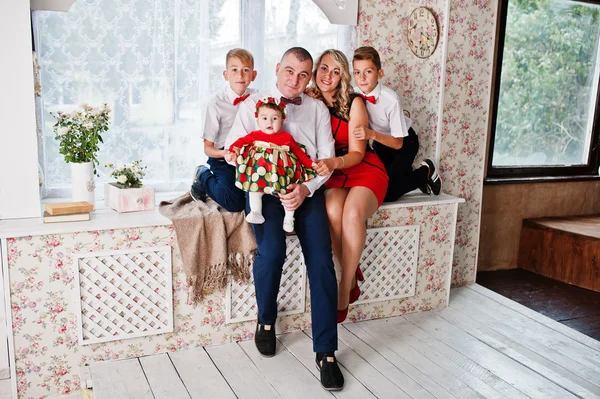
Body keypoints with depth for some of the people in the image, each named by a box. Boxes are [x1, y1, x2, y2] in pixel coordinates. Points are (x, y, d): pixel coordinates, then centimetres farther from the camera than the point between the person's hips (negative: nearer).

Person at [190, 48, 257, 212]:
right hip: (223, 160, -5)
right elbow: (208, 148, -10)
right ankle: (204, 175, 6)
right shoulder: (216, 102, -11)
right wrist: (225, 153, -30)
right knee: (236, 203, -25)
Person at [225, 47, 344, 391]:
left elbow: (326, 156, 8)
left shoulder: (318, 109, 18)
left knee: (321, 260, -17)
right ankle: (266, 321, 5)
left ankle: (326, 352, -10)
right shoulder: (254, 103, 15)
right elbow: (233, 148, 5)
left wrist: (306, 188, -11)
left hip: (307, 188, 1)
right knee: (271, 252, -25)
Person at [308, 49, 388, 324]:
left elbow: (357, 153, -11)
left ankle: (343, 292, -23)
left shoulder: (354, 103, -8)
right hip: (332, 175, 2)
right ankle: (352, 277, -15)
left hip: (364, 170, -2)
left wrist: (334, 163, -31)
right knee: (332, 211, -33)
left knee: (353, 212, -33)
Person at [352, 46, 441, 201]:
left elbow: (398, 143, -27)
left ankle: (425, 172, 9)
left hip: (404, 143, -5)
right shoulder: (356, 94, -20)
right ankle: (404, 171, 22)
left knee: (387, 193, -14)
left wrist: (372, 134, -41)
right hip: (380, 141, 5)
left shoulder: (391, 100, -32)